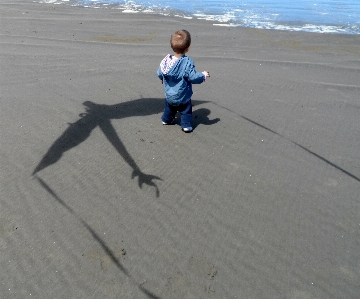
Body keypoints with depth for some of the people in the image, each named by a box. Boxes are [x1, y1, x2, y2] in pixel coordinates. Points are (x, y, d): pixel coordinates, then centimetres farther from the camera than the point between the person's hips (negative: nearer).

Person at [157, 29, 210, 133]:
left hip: (169, 95, 5)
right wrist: (203, 75, -5)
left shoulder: (166, 60, -8)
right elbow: (193, 77, -23)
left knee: (169, 107, 30)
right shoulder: (187, 63, -25)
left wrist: (163, 79, 27)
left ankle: (166, 119, 45)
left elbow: (159, 73, 4)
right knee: (186, 110, 15)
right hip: (182, 97, -5)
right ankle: (186, 125, 15)